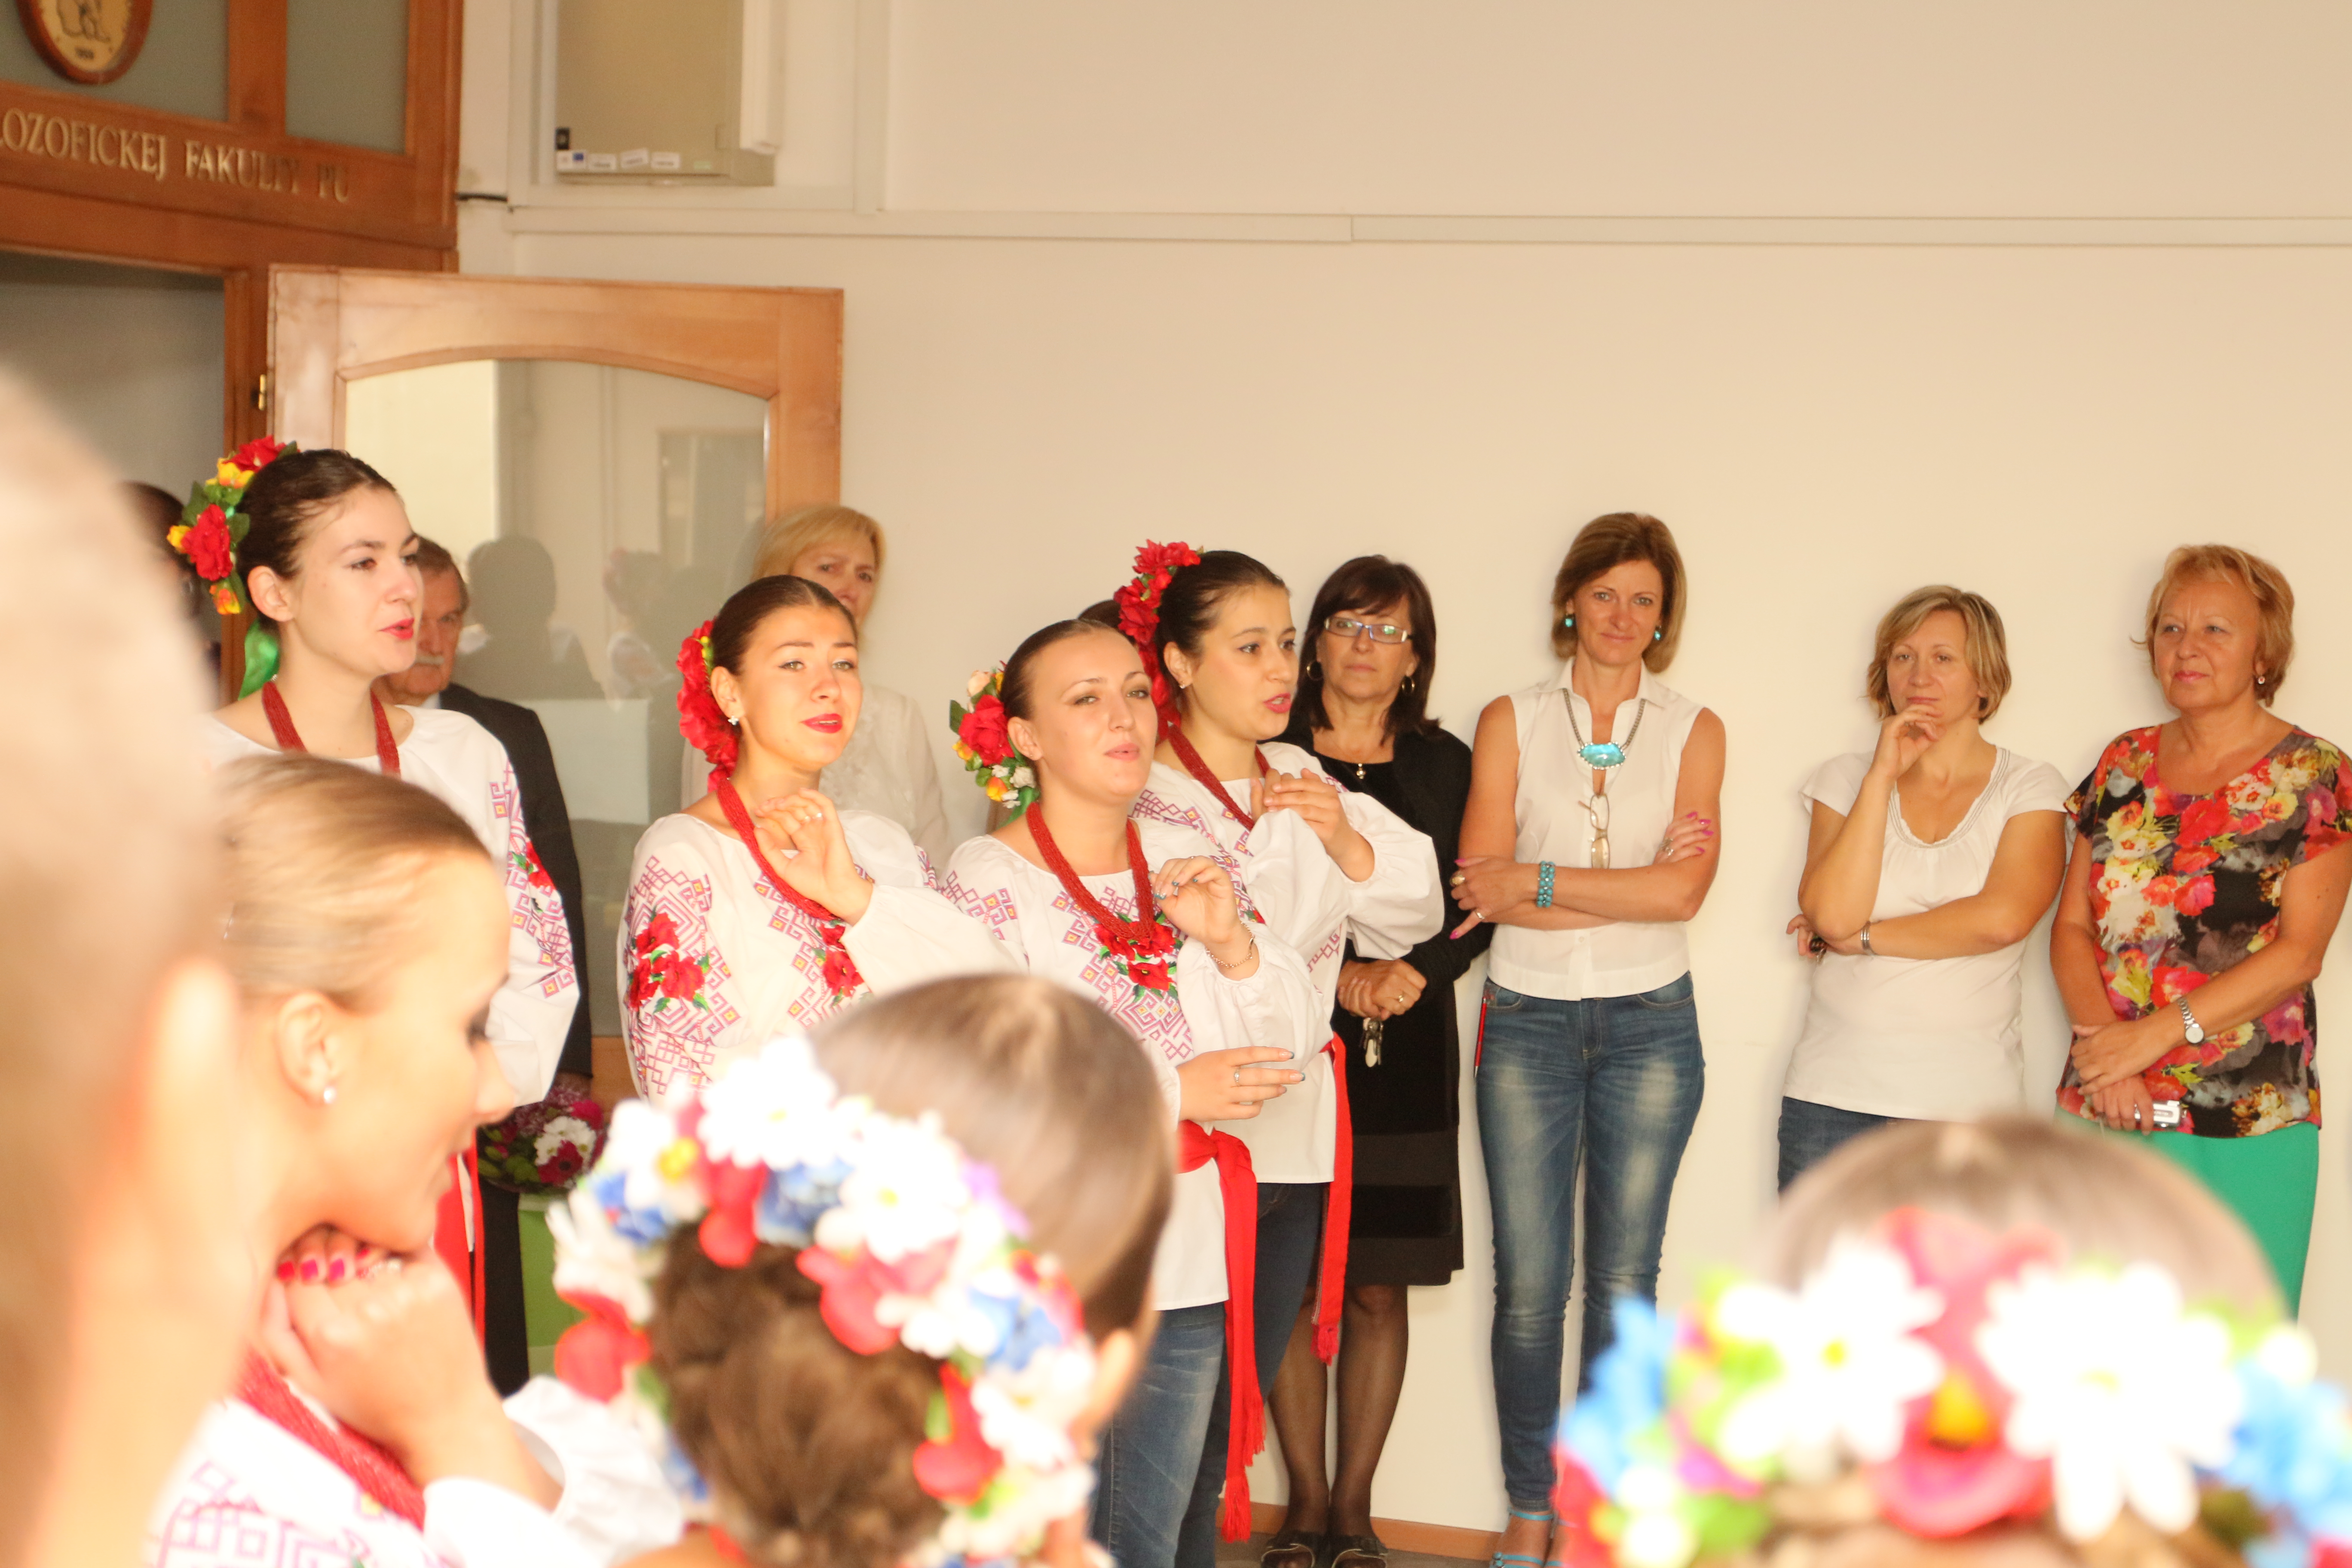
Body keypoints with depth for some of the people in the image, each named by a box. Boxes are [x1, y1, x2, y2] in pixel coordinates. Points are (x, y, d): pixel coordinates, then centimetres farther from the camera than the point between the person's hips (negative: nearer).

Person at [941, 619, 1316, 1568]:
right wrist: (1171, 1091, -16)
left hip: (1191, 1270, 5)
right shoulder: (988, 879, -9)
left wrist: (1231, 941, -11)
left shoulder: (1188, 857, 8)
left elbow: (1281, 1044, 9)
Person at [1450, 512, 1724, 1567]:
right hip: (1528, 1019, 0)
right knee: (1528, 1286, 1)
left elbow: (1683, 891, -9)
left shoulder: (1693, 730, 5)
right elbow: (1481, 882, -8)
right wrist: (1633, 883, -13)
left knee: (1624, 1283, 4)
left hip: (1650, 1023, 0)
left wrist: (1536, 882, -12)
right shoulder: (1511, 722, 4)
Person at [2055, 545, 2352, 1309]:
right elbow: (2072, 925, 8)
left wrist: (2157, 1034, -16)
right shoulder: (2124, 764, 10)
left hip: (2247, 1127, -4)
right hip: (2104, 1108, 4)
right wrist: (2104, 1048, -9)